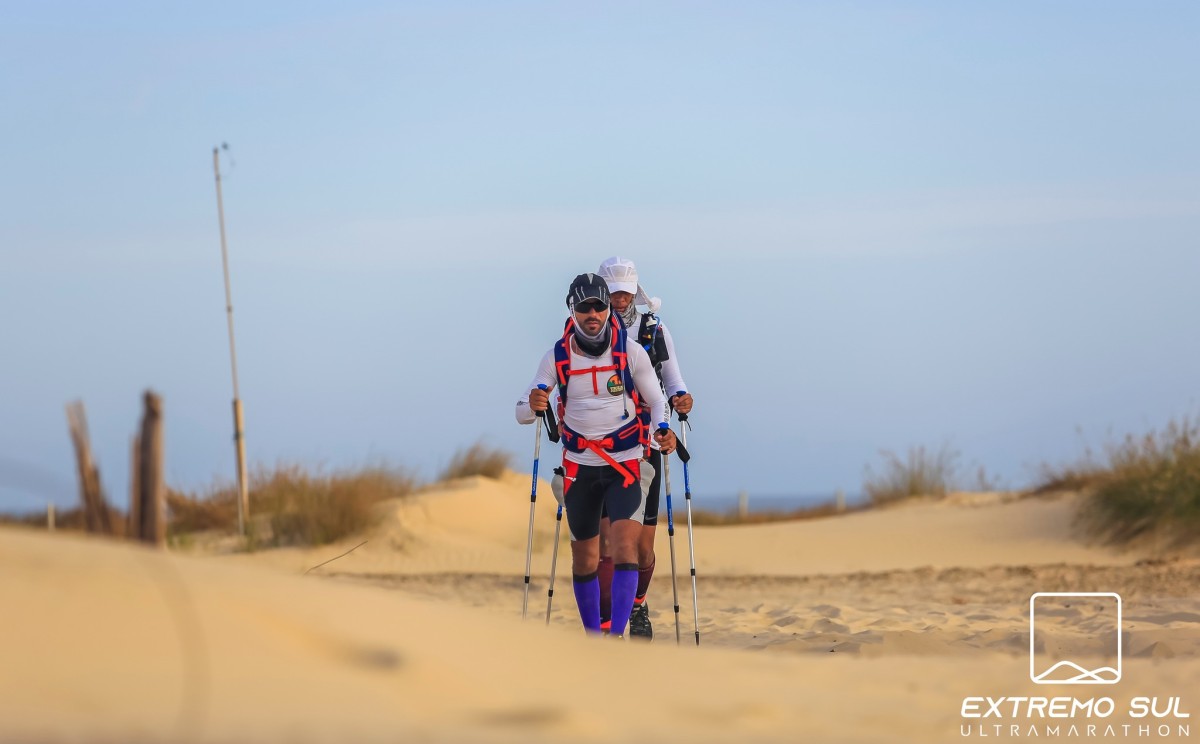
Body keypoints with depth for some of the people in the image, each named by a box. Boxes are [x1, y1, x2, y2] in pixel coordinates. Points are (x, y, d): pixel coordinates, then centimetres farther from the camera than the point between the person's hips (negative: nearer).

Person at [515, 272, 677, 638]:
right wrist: (532, 405, -27)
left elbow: (656, 400, 4)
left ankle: (618, 634, -20)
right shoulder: (556, 357, -4)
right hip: (579, 467, 2)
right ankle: (592, 635, 21)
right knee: (584, 557, 8)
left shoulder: (631, 352, -6)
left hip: (625, 464, -2)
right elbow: (522, 412, -3)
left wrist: (663, 430, -17)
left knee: (624, 548, -18)